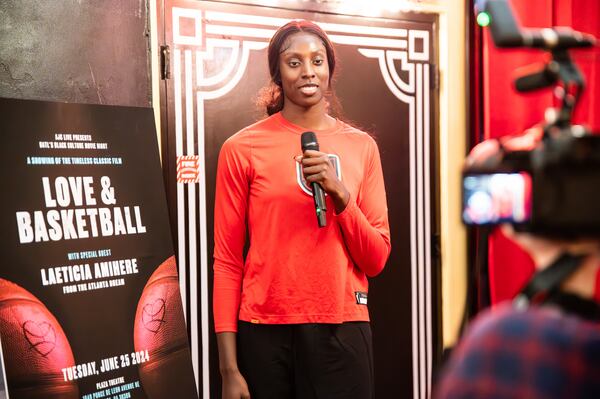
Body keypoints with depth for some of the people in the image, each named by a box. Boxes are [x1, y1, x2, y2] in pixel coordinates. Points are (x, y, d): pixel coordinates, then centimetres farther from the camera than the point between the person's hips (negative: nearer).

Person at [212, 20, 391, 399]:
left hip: (343, 331, 2)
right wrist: (229, 367, -6)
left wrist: (339, 193, -12)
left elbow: (376, 260, 3)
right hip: (265, 332, -2)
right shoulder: (242, 148, -2)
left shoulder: (361, 146, 5)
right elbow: (227, 261, -2)